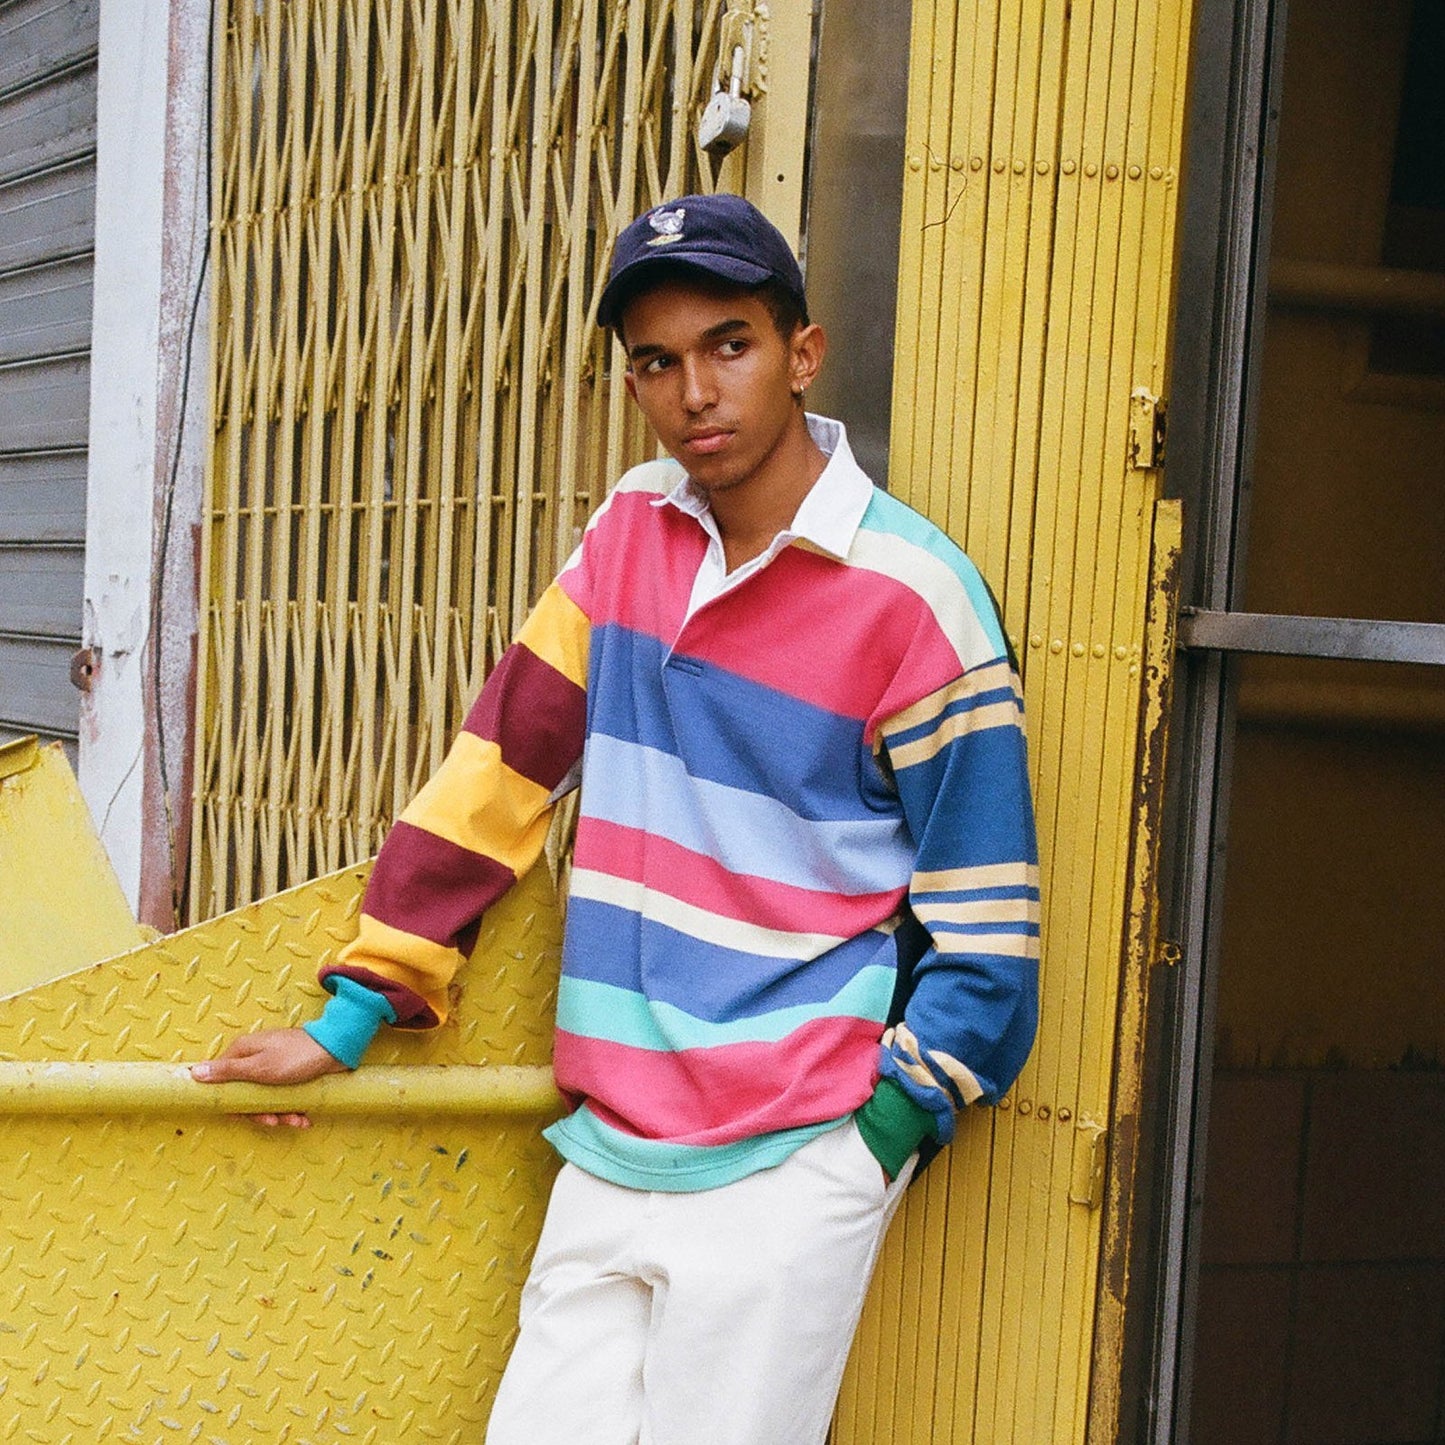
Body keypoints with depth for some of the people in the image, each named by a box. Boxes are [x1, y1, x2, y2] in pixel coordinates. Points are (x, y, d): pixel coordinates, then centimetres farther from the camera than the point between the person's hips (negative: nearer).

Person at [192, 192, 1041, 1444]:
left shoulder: (914, 597, -8)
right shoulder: (633, 529, 8)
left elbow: (984, 917, -4)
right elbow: (506, 760, 11)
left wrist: (882, 1133, -8)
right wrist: (356, 1011, 10)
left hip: (787, 1174, -5)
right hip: (611, 1152, 5)